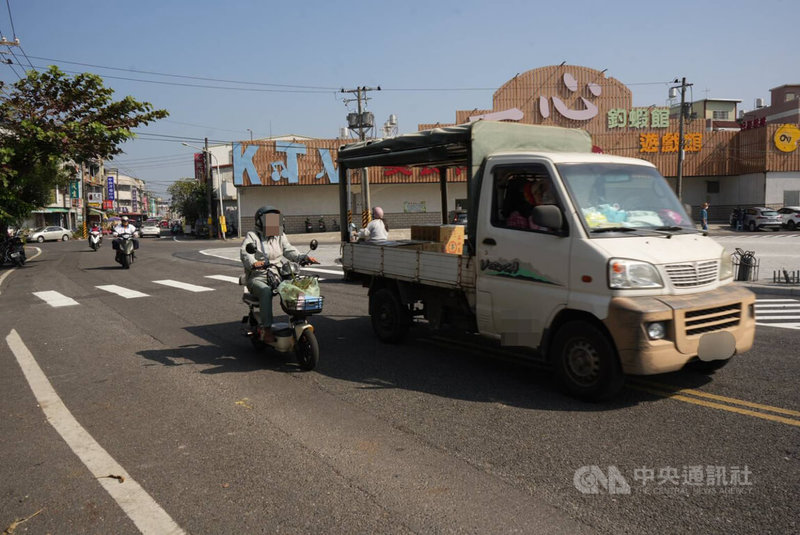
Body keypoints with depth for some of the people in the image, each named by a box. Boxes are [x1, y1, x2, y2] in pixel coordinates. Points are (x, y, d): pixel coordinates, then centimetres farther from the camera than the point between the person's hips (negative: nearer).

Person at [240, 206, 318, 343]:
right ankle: (266, 329, -35)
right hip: (257, 278, -4)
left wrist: (303, 257, -14)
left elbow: (289, 251, 7)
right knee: (266, 291, -36)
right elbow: (244, 251, -17)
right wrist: (253, 263, -39)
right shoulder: (252, 236, 1)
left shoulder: (280, 237, 17)